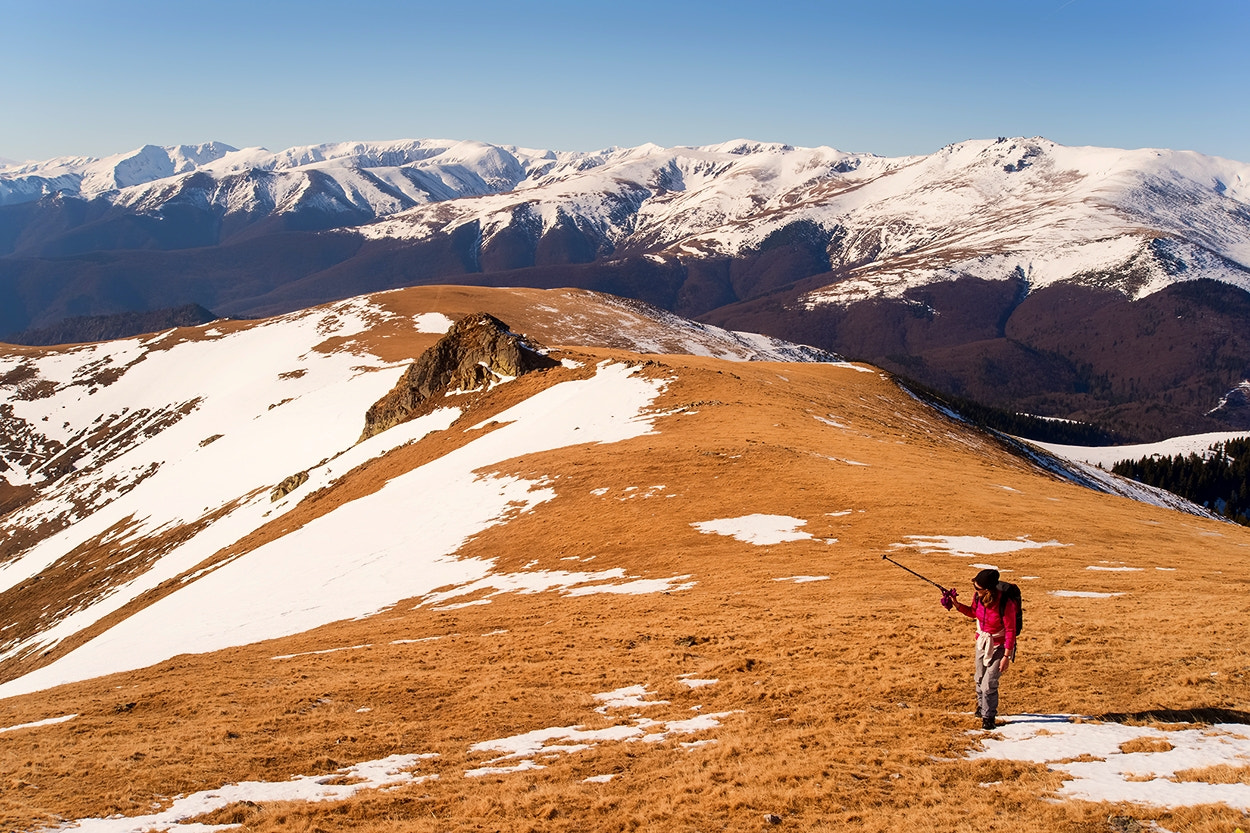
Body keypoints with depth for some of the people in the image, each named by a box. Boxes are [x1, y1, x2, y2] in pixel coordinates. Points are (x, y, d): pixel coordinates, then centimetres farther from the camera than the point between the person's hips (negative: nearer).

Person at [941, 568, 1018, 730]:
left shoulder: (1006, 604, -31)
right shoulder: (978, 597, -14)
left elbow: (1010, 631, -22)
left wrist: (1006, 657, -21)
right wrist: (957, 605, -6)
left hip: (999, 646, -6)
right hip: (982, 642, 6)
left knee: (989, 684, -6)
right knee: (979, 679, 20)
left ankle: (988, 716, 16)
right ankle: (982, 706, 46)